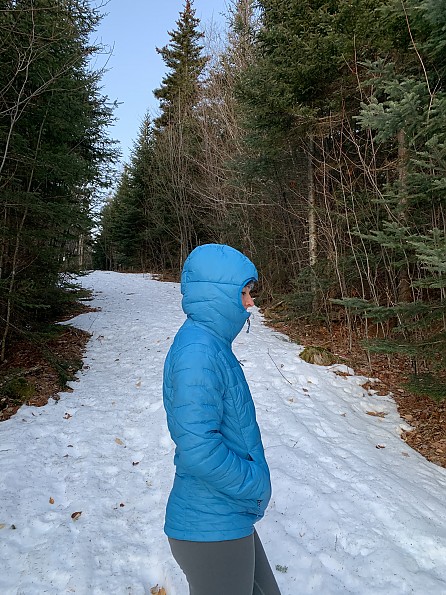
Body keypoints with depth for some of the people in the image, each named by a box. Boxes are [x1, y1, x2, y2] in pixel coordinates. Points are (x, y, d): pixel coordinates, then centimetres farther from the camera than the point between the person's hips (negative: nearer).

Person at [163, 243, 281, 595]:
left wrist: (253, 479, 8)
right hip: (212, 530, -9)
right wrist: (256, 485, -16)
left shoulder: (209, 345, 5)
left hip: (227, 518, 9)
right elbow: (199, 450, -31)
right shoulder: (198, 352, -26)